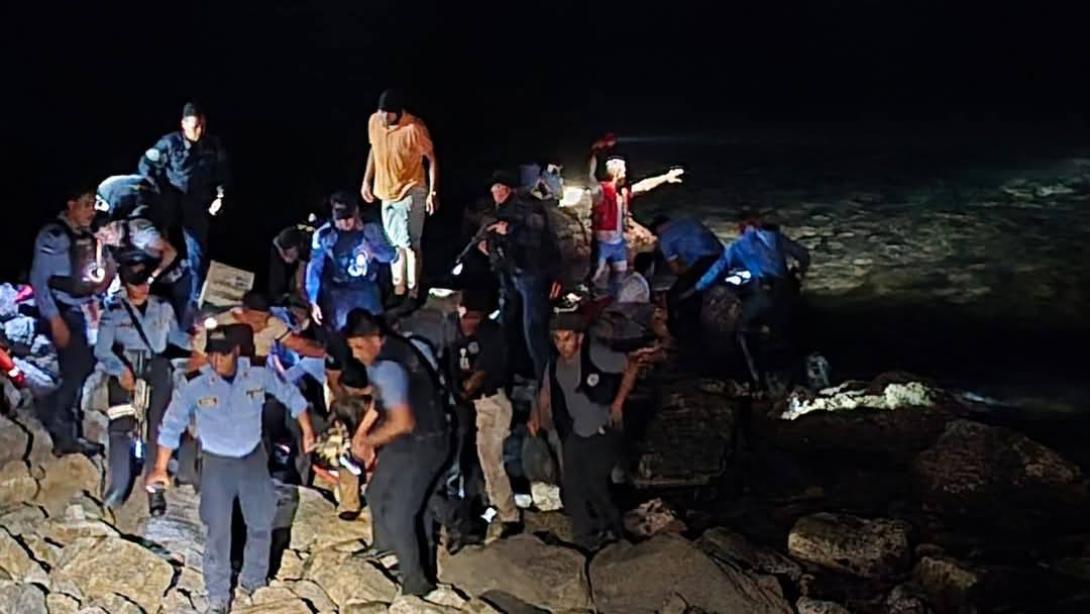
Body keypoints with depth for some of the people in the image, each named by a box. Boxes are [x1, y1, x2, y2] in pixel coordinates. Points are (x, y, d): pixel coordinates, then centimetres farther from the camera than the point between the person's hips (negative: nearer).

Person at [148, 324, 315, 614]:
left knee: (262, 524, 12)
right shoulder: (195, 388, -17)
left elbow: (291, 396, 3)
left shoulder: (260, 376, -13)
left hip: (254, 458, 3)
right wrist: (160, 468, -15)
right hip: (217, 463, -2)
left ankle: (253, 582, 33)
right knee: (218, 531, -5)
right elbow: (172, 426, -12)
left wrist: (307, 431, 5)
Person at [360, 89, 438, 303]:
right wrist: (366, 180, 13)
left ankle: (413, 292, 4)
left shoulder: (414, 128, -22)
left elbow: (432, 158, -13)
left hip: (411, 192, -6)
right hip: (387, 191, 6)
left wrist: (433, 192, -17)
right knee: (395, 243, 15)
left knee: (410, 245, -6)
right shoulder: (374, 122, -4)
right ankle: (398, 288, 27)